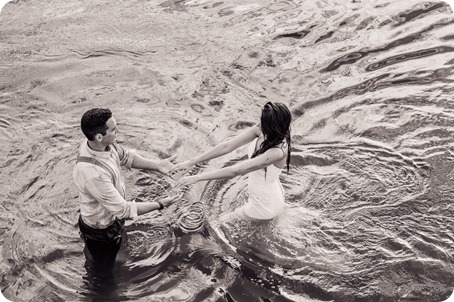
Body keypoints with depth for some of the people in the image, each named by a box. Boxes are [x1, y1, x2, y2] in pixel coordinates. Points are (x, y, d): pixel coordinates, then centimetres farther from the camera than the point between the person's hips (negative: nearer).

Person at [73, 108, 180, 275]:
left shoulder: (104, 144, -19)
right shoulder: (94, 174, -45)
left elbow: (126, 157, 3)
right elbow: (123, 210, -34)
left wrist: (157, 165, -6)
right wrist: (160, 204, -26)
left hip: (113, 216, 7)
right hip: (100, 230, -7)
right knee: (102, 270, 24)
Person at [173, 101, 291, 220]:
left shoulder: (277, 152, -38)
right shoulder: (260, 130, -16)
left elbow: (236, 171, -36)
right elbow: (227, 146, -14)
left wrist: (196, 177, -32)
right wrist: (192, 162, -15)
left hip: (265, 206, -7)